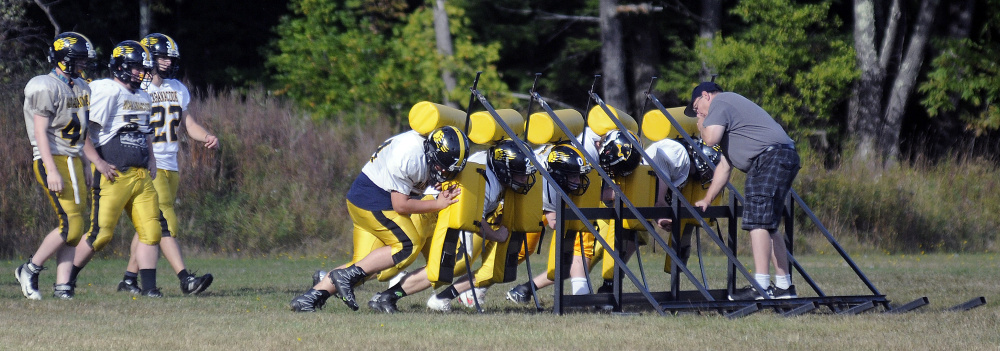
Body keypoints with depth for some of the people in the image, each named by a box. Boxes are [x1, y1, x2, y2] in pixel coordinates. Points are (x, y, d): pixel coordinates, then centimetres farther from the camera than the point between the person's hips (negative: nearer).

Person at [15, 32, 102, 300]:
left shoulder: (79, 88, 15)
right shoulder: (46, 88, -12)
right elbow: (40, 132, -16)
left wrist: (87, 167, 19)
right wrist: (52, 171, -23)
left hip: (74, 162, 9)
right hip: (53, 161, -9)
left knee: (75, 228, 3)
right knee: (71, 225, -14)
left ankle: (62, 285, 4)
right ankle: (30, 270, 1)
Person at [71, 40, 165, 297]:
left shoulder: (143, 98, 17)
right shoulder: (106, 92, -11)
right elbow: (82, 132, -13)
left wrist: (151, 160, 16)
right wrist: (99, 163, -16)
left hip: (141, 177, 8)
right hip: (114, 177, -8)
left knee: (151, 230, -1)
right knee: (101, 233, -7)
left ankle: (149, 286, 3)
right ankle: (66, 278, 8)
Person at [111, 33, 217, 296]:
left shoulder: (177, 89, 14)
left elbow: (188, 123, 17)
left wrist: (207, 137, -3)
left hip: (170, 166, 8)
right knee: (165, 223, -14)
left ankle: (129, 279, 17)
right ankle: (185, 279, -19)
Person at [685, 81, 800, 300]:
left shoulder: (719, 102, 3)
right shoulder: (729, 109, 34)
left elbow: (710, 139, -12)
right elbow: (725, 165, 34)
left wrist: (702, 126, 12)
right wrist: (707, 199, 32)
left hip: (771, 157, -10)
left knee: (758, 222, -14)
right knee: (768, 225, 14)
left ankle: (761, 285, -22)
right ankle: (784, 285, 14)